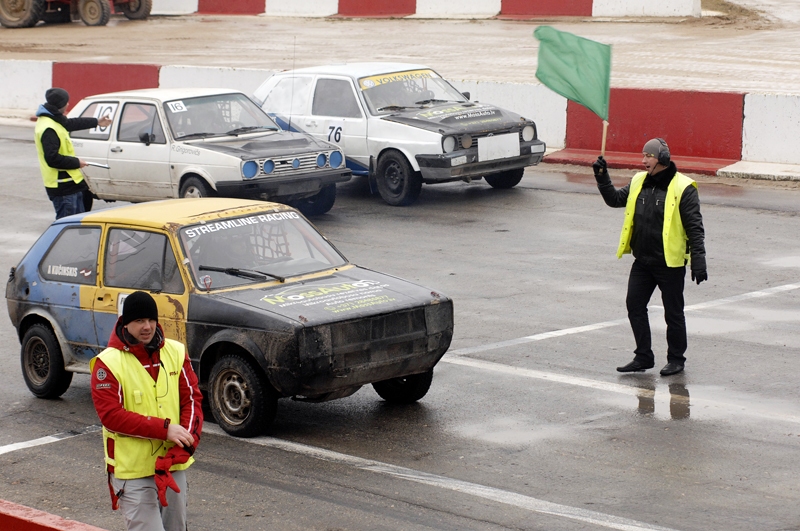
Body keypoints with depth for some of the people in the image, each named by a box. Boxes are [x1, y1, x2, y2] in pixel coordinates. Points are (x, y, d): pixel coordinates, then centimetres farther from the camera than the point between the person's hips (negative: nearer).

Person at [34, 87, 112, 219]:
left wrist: (96, 122, 41)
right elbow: (52, 158, -29)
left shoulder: (54, 120, 10)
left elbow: (70, 123, 30)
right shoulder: (49, 129, -24)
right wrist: (76, 162, -17)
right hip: (62, 187, -11)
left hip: (70, 183, 11)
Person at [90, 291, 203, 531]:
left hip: (174, 466, 5)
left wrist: (185, 443, -13)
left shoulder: (175, 352, 5)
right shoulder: (108, 362, -9)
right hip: (133, 471, -5)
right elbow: (110, 414, -16)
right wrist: (164, 429, -20)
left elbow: (192, 398, 4)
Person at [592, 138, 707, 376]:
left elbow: (695, 227, -12)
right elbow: (615, 199, 16)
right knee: (634, 306, 8)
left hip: (670, 262, -6)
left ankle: (676, 359, 19)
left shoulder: (682, 188, -12)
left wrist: (698, 261, -17)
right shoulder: (639, 182, 7)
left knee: (673, 312, 6)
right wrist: (602, 177, 1)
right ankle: (643, 356, 19)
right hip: (642, 261, 6)